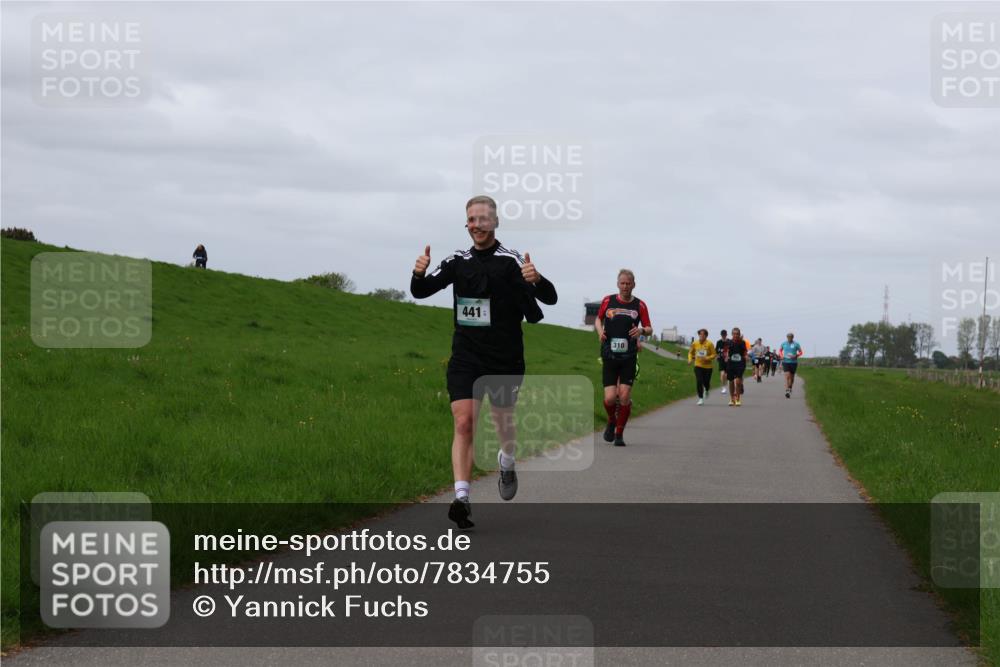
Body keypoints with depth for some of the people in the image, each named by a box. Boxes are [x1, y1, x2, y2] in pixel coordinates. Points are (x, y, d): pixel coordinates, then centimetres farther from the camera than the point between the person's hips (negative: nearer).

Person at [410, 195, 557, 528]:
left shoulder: (510, 261, -7)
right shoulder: (458, 261, 6)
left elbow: (550, 298, -15)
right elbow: (420, 292, 8)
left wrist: (536, 279, -38)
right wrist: (419, 274, -16)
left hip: (504, 359, -2)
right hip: (465, 358, 2)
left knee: (503, 420, 14)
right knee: (463, 423, -12)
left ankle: (507, 463, 47)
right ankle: (461, 498, -18)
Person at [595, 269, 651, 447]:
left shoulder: (639, 305, 2)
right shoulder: (608, 301, 5)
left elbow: (649, 329, 7)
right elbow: (598, 319, 20)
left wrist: (642, 330, -16)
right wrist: (600, 331, -1)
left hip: (629, 358, 0)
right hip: (609, 357, 0)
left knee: (625, 396, -9)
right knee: (610, 398, -8)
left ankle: (619, 433, 7)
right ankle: (611, 422, 24)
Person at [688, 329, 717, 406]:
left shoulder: (709, 344, -8)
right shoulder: (695, 344, 0)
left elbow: (714, 355, -5)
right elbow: (690, 352, 14)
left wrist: (707, 358, -22)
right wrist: (690, 360, -4)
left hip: (708, 366, -1)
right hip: (698, 365, 1)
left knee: (706, 382, 3)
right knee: (699, 382, -11)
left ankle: (707, 390, 41)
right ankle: (701, 399, -2)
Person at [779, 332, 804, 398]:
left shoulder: (796, 344, -3)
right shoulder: (783, 344, 3)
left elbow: (800, 352, 3)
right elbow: (780, 351, 19)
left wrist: (795, 356, -16)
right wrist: (781, 355, -2)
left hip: (793, 362, 1)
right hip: (785, 362, -1)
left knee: (792, 377, 13)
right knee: (787, 376, -17)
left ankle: (790, 388, 40)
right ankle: (787, 391, -23)